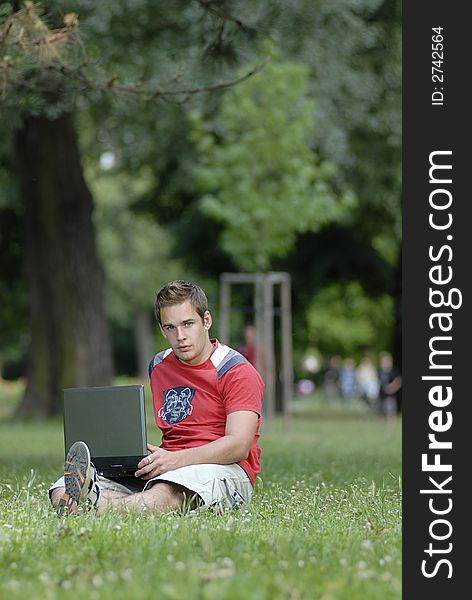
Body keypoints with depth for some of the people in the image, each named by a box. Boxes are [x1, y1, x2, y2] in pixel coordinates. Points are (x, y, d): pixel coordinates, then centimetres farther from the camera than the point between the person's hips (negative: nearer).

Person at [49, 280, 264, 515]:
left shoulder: (238, 372, -2)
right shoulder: (159, 367, 20)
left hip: (224, 470, -6)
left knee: (165, 495, -42)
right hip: (165, 469, 6)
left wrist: (176, 460, -26)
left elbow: (239, 445, -14)